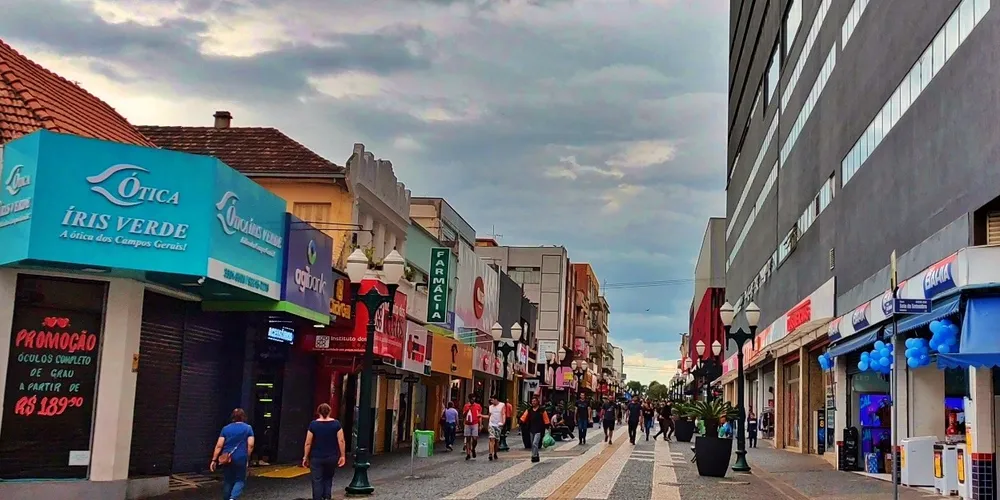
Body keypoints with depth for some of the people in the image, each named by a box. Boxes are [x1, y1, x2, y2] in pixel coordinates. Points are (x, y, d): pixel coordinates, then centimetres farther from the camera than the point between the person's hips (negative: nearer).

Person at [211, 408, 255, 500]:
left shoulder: (226, 428, 6)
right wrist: (247, 458, 4)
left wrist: (214, 460, 1)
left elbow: (219, 445, 0)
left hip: (227, 459, 2)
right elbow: (250, 445, -6)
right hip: (241, 459, -2)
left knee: (227, 481, 14)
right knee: (240, 480, 7)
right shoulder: (248, 428, 2)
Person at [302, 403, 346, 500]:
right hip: (332, 457, 2)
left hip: (316, 457, -2)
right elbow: (341, 441, -5)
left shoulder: (313, 424, -5)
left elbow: (308, 443, -4)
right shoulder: (336, 423, -2)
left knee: (317, 481, 3)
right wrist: (343, 456, 1)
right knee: (328, 478, 19)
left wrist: (305, 457, 4)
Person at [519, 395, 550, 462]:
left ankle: (534, 456, -11)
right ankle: (536, 456, 26)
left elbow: (546, 421, -1)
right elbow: (523, 418, -1)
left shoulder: (542, 411, -3)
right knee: (533, 445, 12)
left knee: (535, 443, -17)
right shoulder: (529, 410, 6)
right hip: (531, 430, 5)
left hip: (538, 430, -5)